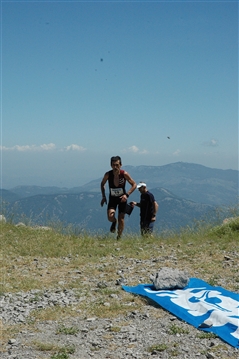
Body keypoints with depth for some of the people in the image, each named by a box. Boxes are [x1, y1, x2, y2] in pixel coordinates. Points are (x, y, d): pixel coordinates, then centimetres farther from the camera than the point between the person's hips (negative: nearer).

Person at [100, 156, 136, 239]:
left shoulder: (124, 174, -21)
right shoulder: (108, 174, -17)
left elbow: (134, 184, -10)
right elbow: (102, 184, 3)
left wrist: (127, 194, -23)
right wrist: (103, 196, -3)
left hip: (122, 198, 0)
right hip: (112, 198, 0)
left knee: (121, 219, 2)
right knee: (110, 217, -20)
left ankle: (119, 237, 22)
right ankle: (114, 222, 18)